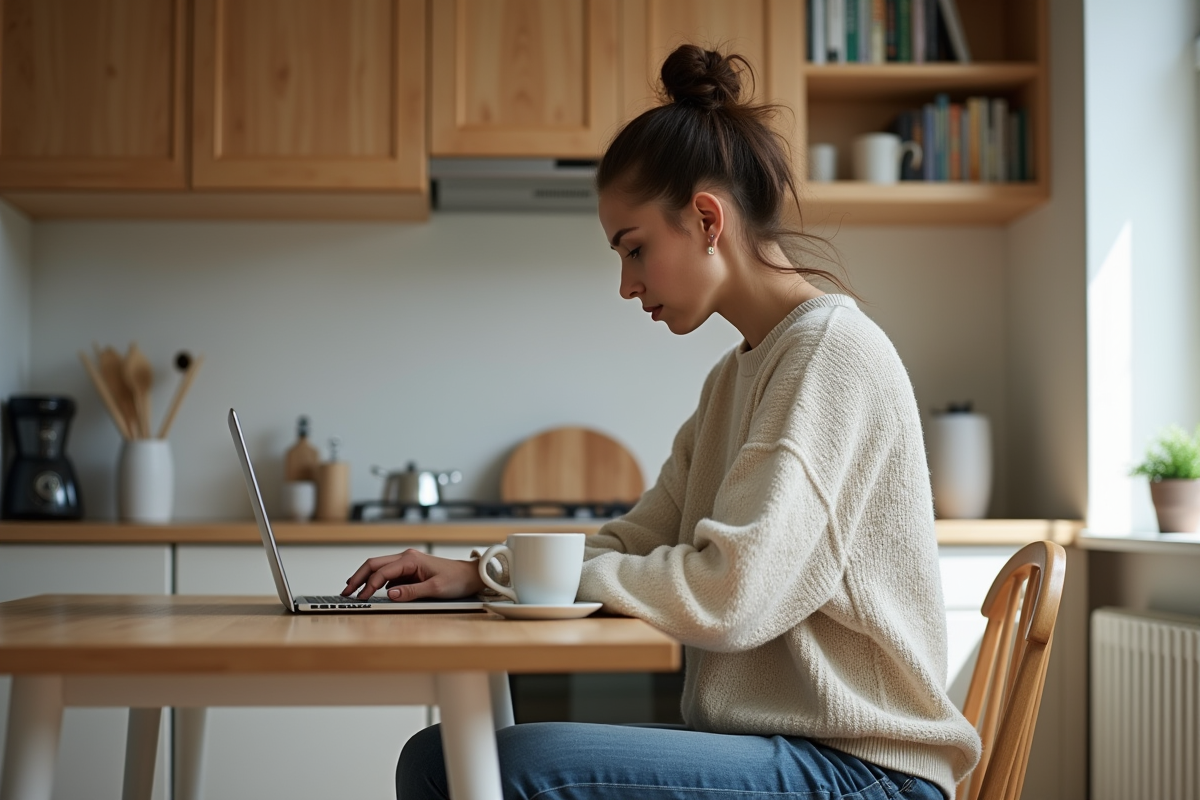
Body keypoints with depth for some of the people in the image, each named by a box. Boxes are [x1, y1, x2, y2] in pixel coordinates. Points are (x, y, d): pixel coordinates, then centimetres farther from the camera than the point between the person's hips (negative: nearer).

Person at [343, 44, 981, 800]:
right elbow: (639, 542, 16)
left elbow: (731, 596, -22)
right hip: (758, 735, 8)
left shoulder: (834, 350, -13)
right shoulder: (735, 377, 17)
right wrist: (472, 573, 2)